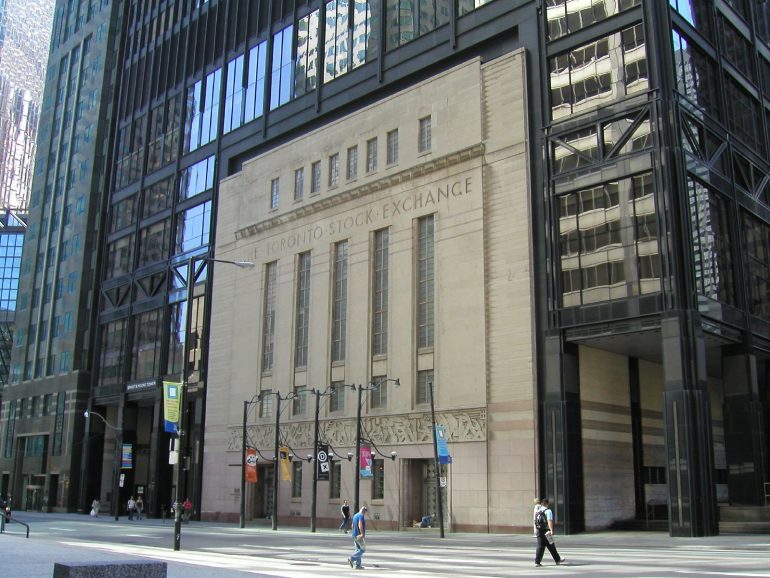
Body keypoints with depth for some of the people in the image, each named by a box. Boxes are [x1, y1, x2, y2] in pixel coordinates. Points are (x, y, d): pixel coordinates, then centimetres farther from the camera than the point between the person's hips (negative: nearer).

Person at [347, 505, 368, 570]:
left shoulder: (355, 516, 16)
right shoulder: (361, 516, -12)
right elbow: (360, 525, -26)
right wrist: (362, 534, -30)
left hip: (354, 535, 9)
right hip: (359, 535, -9)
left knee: (358, 550, 10)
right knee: (363, 549, -2)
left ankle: (357, 565, 6)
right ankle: (352, 558, -10)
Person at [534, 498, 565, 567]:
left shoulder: (537, 511, 12)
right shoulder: (548, 511, -9)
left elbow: (534, 521, 19)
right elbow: (550, 521, -22)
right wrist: (551, 530, -28)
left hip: (539, 531, 5)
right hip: (546, 531, -5)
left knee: (540, 546, 4)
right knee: (551, 546, 8)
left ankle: (537, 562, -4)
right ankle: (557, 560, 23)